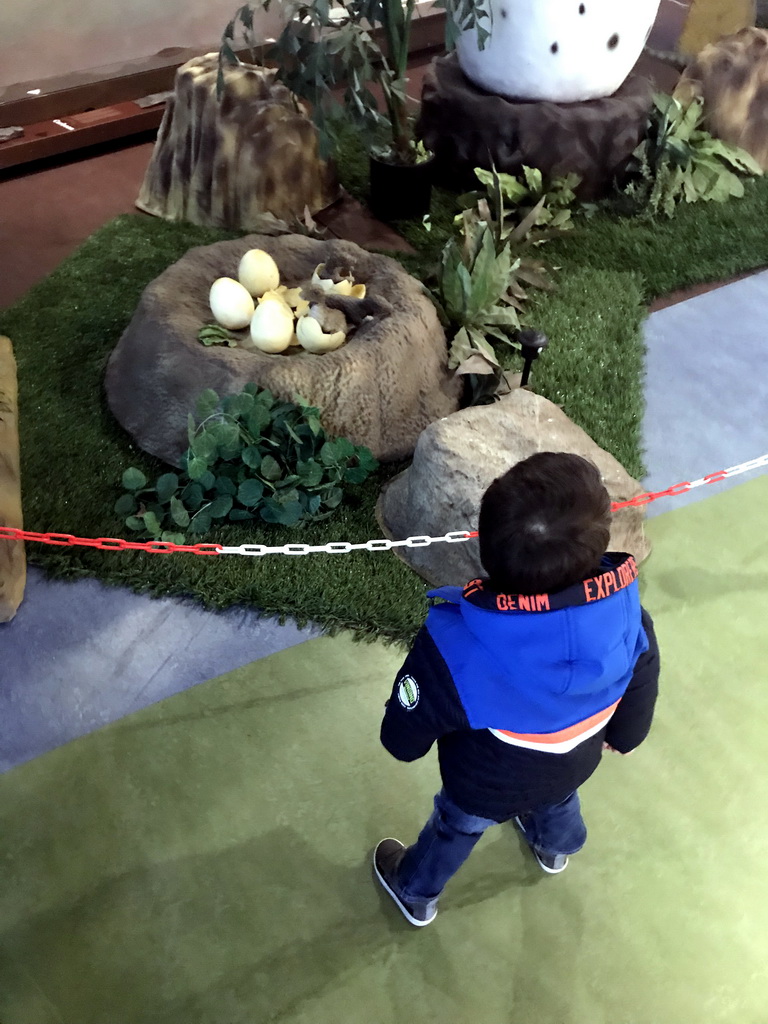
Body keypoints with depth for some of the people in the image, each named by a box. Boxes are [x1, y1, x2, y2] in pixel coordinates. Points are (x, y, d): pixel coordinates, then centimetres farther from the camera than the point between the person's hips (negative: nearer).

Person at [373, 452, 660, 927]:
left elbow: (403, 741, -25)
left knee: (454, 831, 31)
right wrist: (615, 739, 11)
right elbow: (633, 723, -13)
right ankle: (555, 848, 73)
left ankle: (416, 894, 62)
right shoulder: (630, 619, -35)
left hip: (484, 789, -3)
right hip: (572, 768, 3)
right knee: (559, 800, 39)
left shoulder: (455, 648, -46)